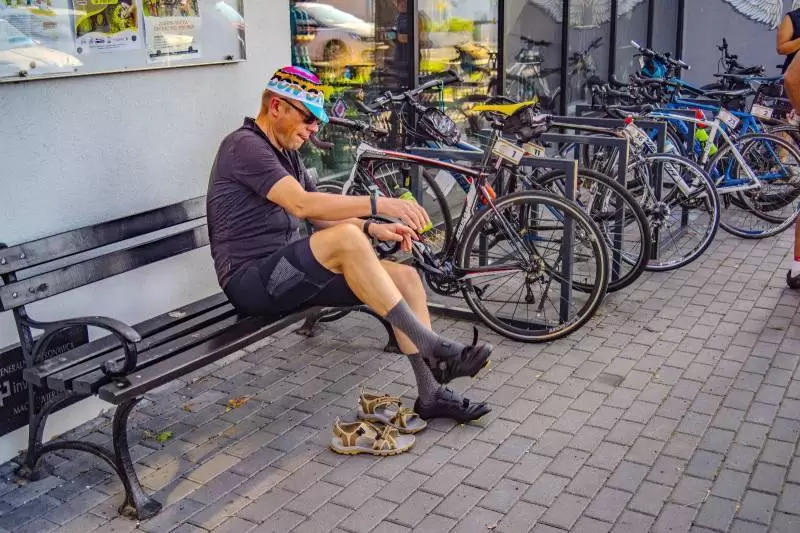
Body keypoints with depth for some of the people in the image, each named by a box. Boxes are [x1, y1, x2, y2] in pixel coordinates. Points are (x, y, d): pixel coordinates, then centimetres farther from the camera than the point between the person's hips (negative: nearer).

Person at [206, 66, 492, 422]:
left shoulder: (286, 154, 18)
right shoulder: (244, 146, -12)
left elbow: (323, 217, 19)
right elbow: (302, 204, -26)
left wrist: (372, 229, 0)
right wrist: (380, 204, -28)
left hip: (288, 275, 9)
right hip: (251, 281, -9)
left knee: (405, 277, -7)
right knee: (346, 239, -35)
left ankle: (431, 394, -5)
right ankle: (433, 348, -29)